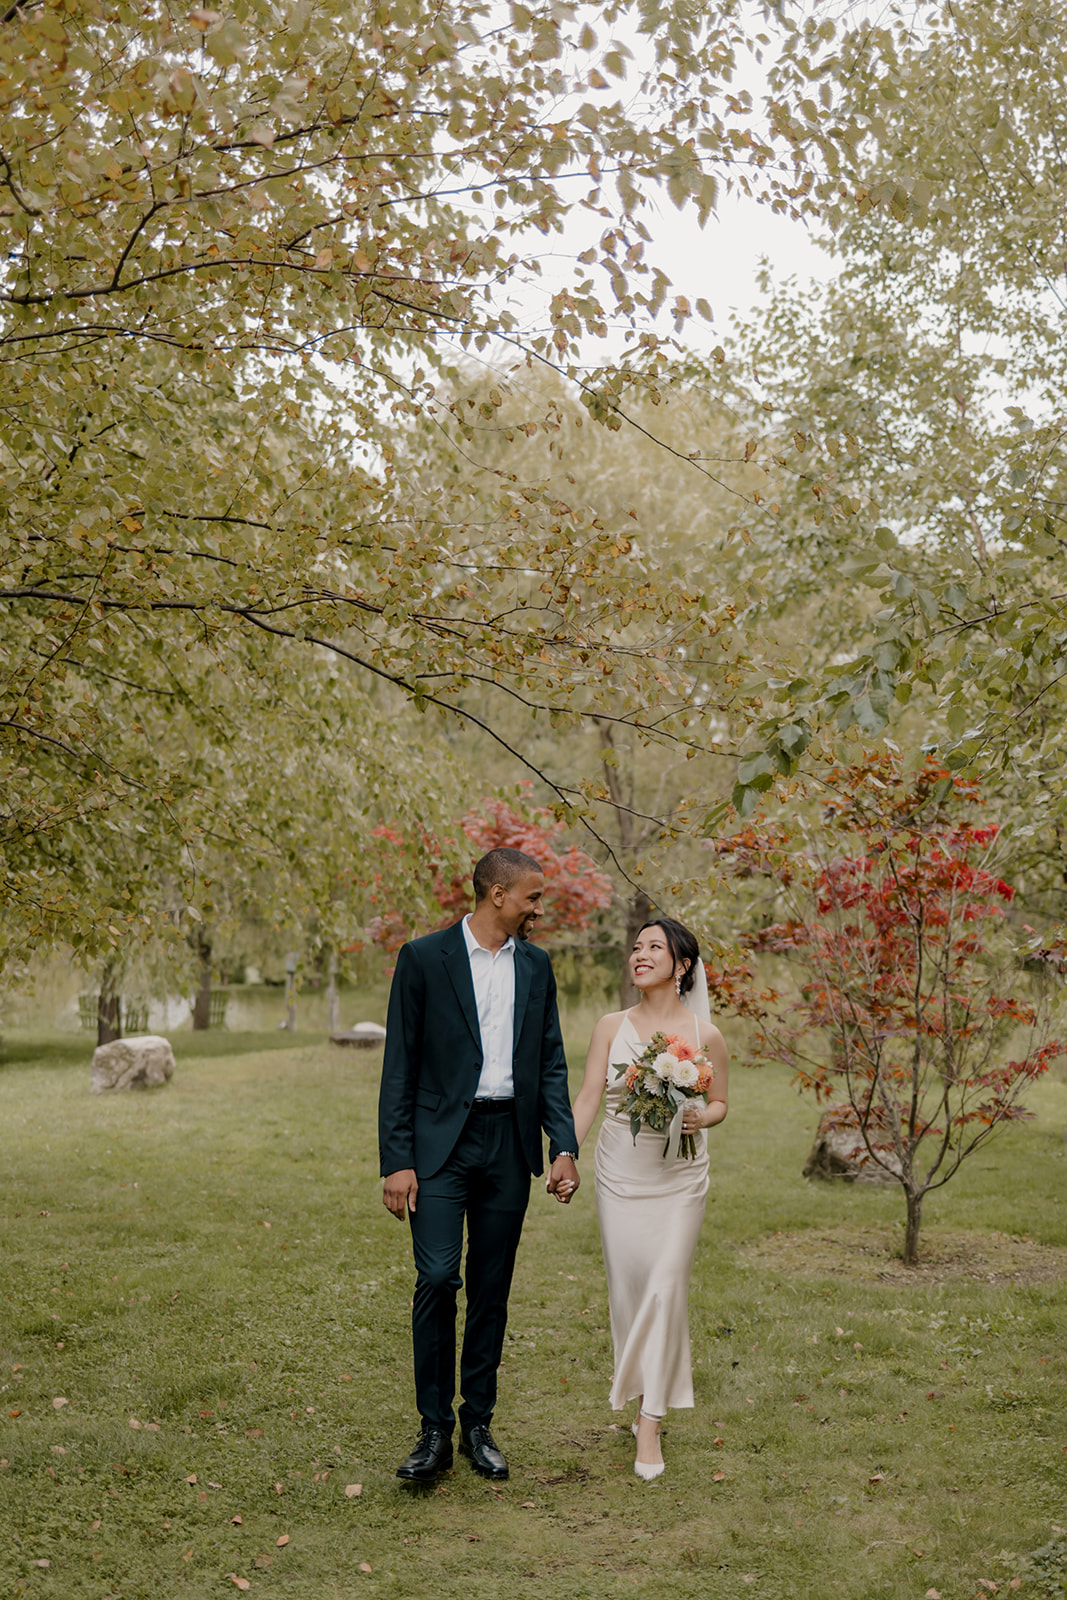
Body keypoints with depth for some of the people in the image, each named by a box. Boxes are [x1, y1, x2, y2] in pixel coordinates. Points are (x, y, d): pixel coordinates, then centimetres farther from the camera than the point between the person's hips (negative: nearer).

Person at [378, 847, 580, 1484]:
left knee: (492, 1290, 8)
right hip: (440, 1141, -4)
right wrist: (396, 1161, -10)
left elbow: (551, 1065, 12)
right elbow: (400, 1066, -4)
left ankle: (479, 1425, 20)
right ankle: (435, 1432, 0)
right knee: (437, 1279, -13)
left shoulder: (536, 965, 10)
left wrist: (565, 1146, -1)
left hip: (508, 1144, 4)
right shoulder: (424, 958, -3)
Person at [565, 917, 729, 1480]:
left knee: (665, 1289, -7)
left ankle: (650, 1428, -2)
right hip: (619, 1173, 2)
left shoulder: (705, 1034, -1)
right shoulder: (612, 1026, 2)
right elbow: (587, 1099, -1)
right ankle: (643, 1400, 25)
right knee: (626, 1288, 4)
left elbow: (720, 1102, 10)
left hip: (678, 1176, -2)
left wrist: (700, 1119, -13)